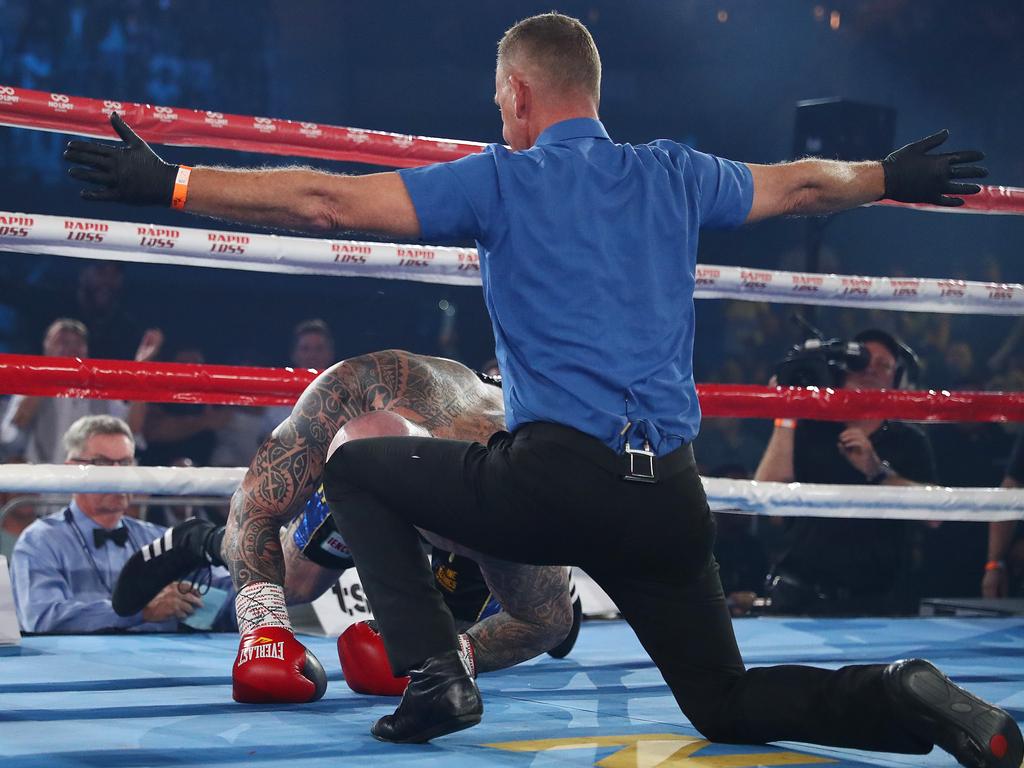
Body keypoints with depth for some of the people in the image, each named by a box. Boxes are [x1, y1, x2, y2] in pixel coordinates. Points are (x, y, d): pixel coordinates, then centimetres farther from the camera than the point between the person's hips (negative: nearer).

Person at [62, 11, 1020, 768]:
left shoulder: (502, 180, 2)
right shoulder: (675, 176, 14)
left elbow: (327, 201, -3)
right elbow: (805, 182, 29)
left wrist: (172, 185, 1)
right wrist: (893, 176, 50)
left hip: (550, 481, -5)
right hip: (669, 497, 5)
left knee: (355, 469, 17)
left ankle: (433, 673, 2)